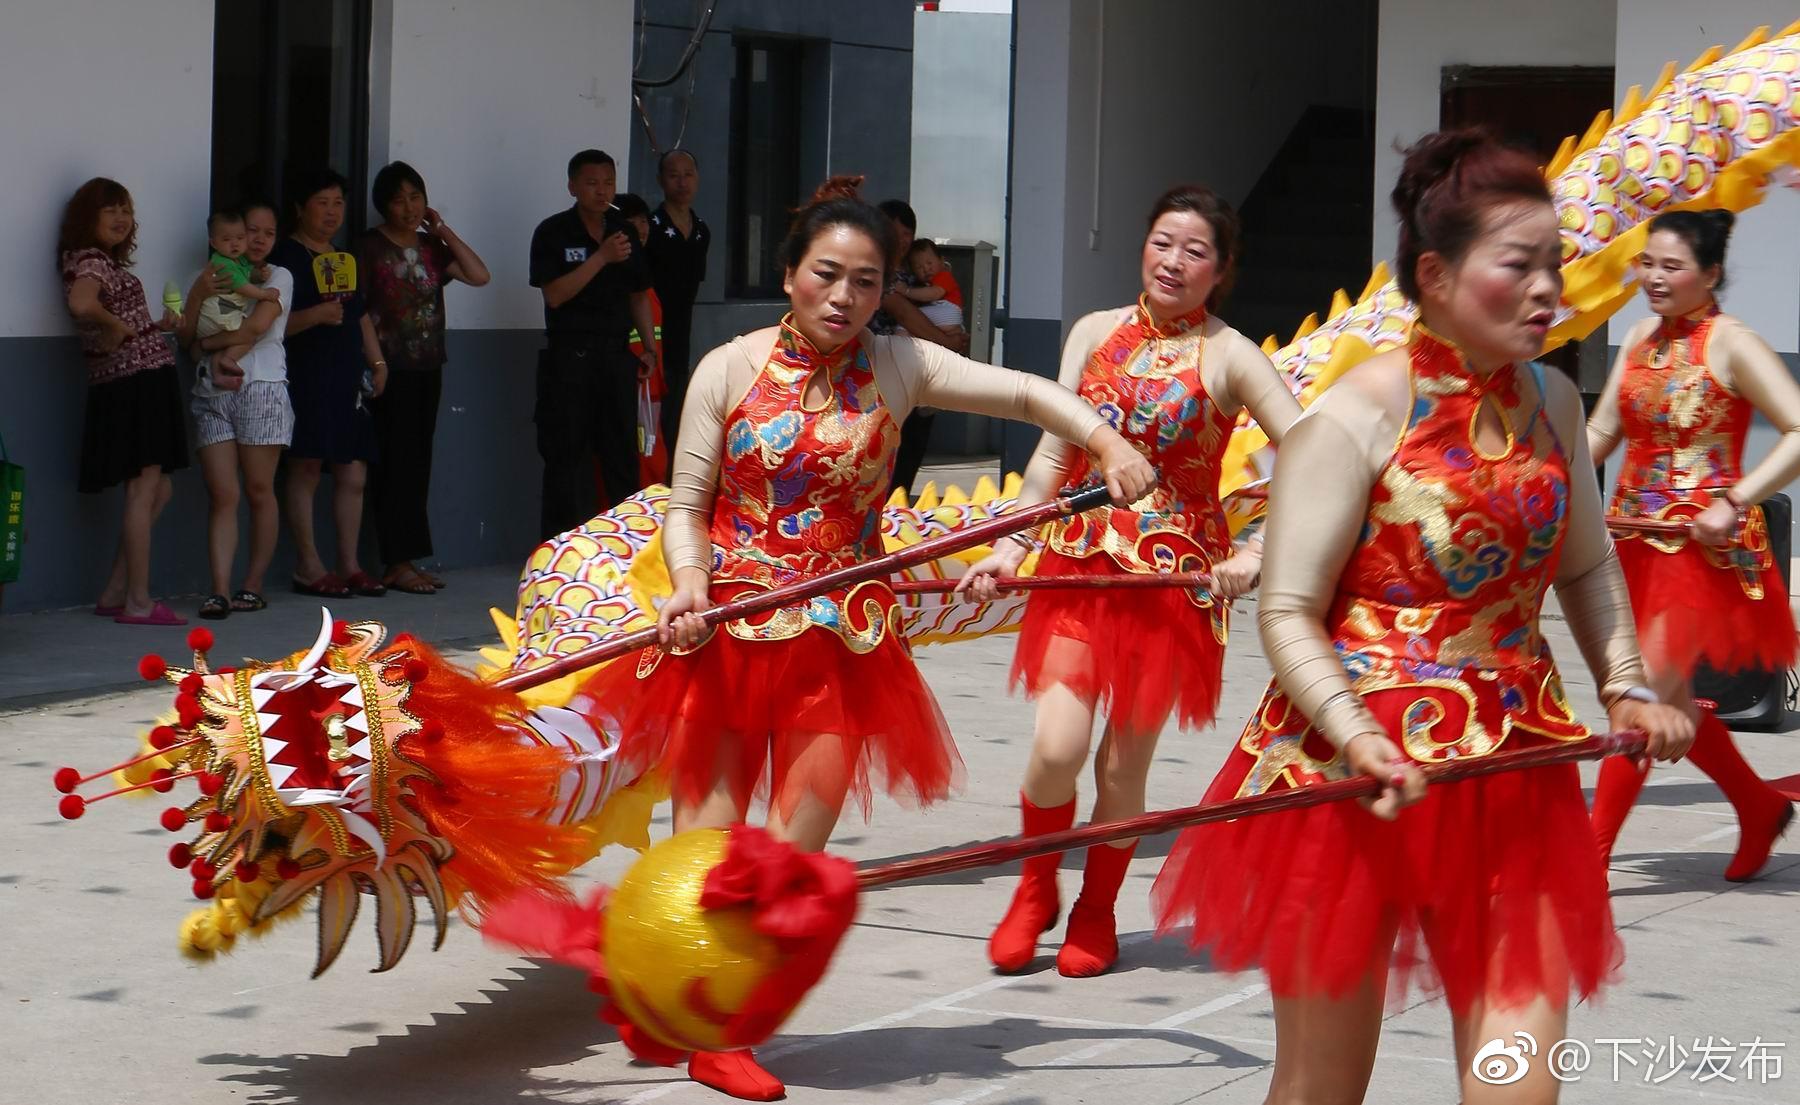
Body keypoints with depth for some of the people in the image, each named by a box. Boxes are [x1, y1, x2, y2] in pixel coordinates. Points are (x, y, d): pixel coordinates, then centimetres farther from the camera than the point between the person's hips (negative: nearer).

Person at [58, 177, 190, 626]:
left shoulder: (107, 263, 19)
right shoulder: (92, 261, -12)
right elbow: (81, 304, -35)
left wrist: (158, 326, 14)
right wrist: (116, 325, -20)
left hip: (139, 383, 10)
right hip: (135, 381, -10)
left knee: (156, 492, 13)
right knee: (144, 490, -8)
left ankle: (114, 595, 15)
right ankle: (138, 603, -6)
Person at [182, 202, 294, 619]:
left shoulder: (278, 277, 8)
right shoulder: (213, 277, 20)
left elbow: (258, 326, -8)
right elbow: (186, 335, 10)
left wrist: (209, 343, 0)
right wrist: (200, 292, -4)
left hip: (262, 390, -3)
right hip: (212, 394, 3)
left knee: (259, 490, -1)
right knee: (221, 494, -6)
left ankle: (253, 586, 6)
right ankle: (219, 591, -13)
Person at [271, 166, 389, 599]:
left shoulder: (344, 259, 20)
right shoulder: (287, 257, -5)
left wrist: (377, 361, 21)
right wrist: (316, 315, -25)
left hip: (348, 377, 8)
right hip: (307, 377, -8)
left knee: (353, 474, 6)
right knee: (306, 470, -4)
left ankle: (349, 564, 12)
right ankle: (308, 567, 0)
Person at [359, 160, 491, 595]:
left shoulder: (431, 247, 13)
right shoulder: (370, 247, -3)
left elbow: (479, 276, 3)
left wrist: (443, 231, 2)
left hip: (427, 368, 6)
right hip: (390, 370, -6)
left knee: (418, 464, 6)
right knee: (396, 463, -7)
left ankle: (408, 560, 10)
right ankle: (397, 564, -6)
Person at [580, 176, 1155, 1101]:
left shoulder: (897, 368, 2)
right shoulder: (730, 370, -1)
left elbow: (1026, 393, 0)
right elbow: (687, 504, 0)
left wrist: (1107, 443, -16)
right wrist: (690, 586, -18)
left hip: (837, 642, 1)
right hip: (727, 632, -1)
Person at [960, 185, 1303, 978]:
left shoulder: (1229, 357, -5)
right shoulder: (1096, 333, 6)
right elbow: (1054, 453, 10)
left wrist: (1260, 554, -19)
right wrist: (1011, 549, 5)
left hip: (1176, 574, -2)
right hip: (1082, 559, 2)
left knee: (1124, 762, 4)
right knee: (1057, 746, -12)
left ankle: (1096, 911, 26)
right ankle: (1036, 888, 15)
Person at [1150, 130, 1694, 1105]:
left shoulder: (1552, 403, 7)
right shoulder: (1356, 416, -11)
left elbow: (1586, 566, 21)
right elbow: (1288, 611, -13)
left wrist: (1625, 685, 6)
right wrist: (1355, 735, -27)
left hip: (1512, 776, 5)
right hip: (1360, 773, -4)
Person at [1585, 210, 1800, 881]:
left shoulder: (1730, 346, -11)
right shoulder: (1641, 340, 10)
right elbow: (1601, 431, 13)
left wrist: (1734, 503, -23)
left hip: (1703, 544, -8)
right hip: (1640, 538, 8)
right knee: (1670, 697, 13)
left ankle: (1592, 850, -8)